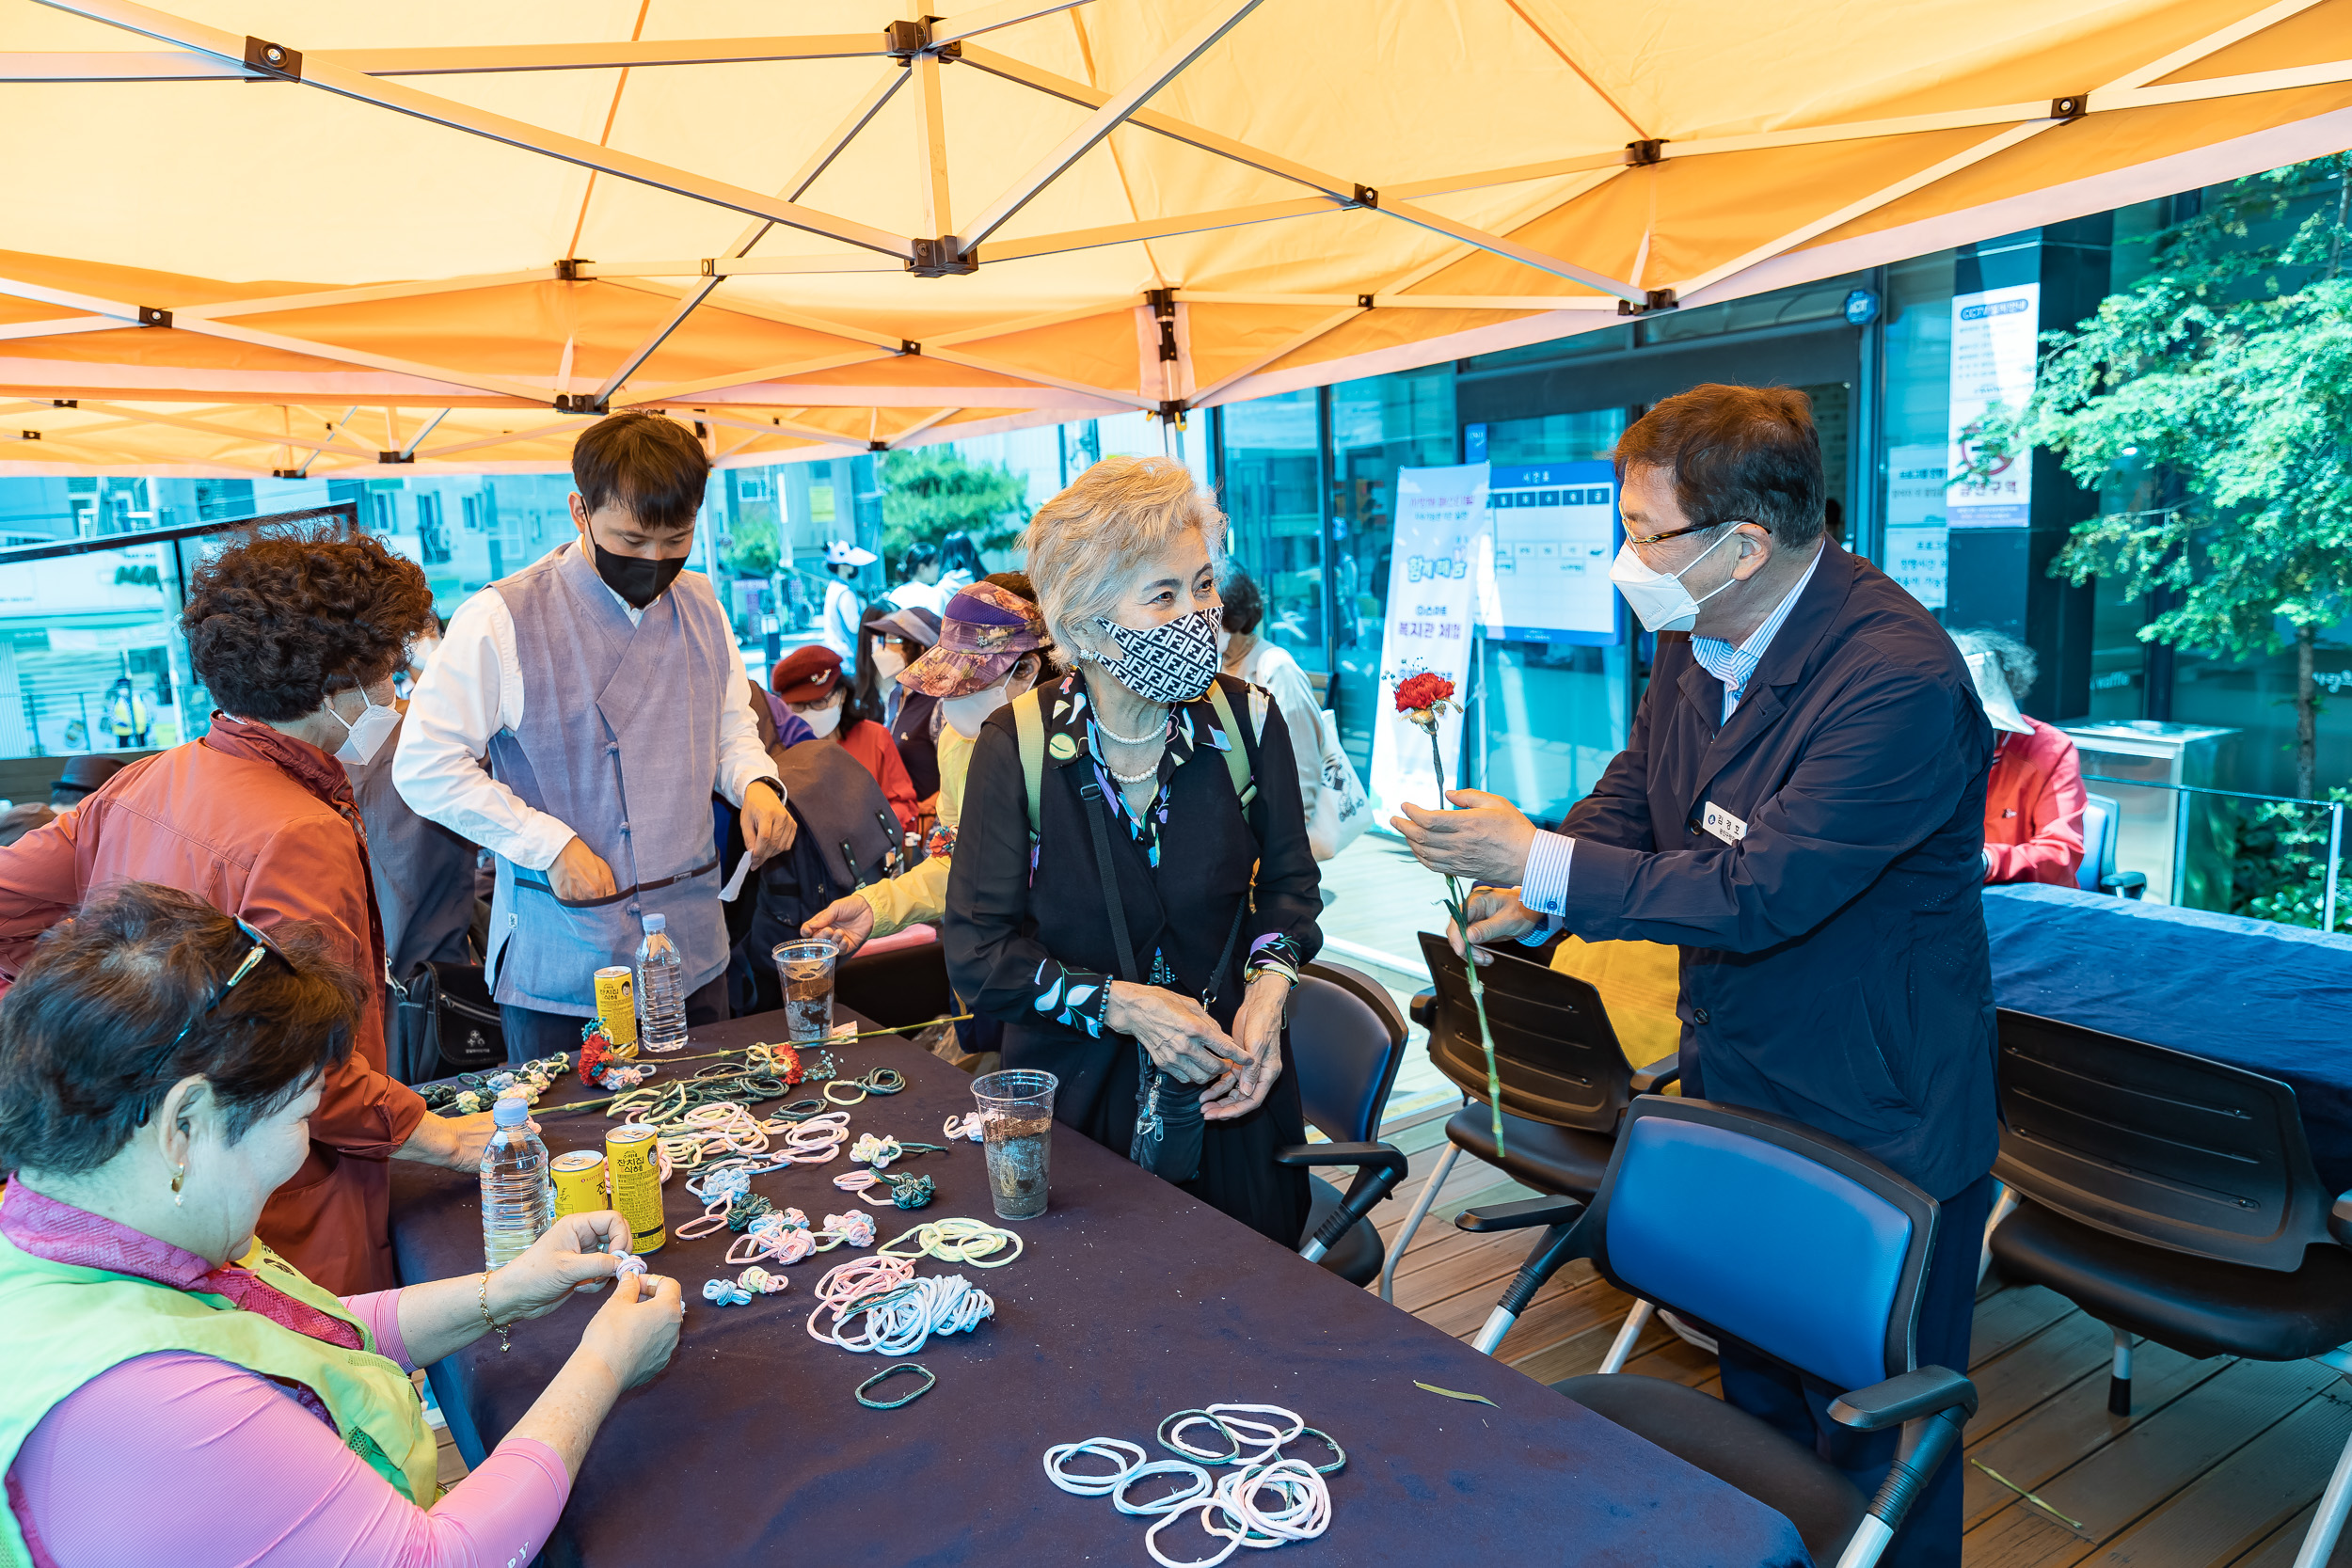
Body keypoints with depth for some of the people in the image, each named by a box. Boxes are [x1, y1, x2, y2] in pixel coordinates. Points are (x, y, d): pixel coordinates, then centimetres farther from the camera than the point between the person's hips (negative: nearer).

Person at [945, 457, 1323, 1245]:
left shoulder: (1248, 720, -9)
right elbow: (977, 956, -11)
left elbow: (1287, 879, 7)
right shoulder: (1016, 746, -15)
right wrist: (1123, 1004, -20)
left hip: (1229, 1091, 2)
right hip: (1072, 1101, -1)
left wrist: (1268, 988, -11)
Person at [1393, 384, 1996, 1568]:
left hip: (1873, 1127, -8)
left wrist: (1540, 863, -26)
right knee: (1757, 1395, 26)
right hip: (1734, 1091, 8)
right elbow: (1631, 794, 8)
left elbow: (1759, 892, -29)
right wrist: (1535, 896, -10)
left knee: (1878, 1447, 11)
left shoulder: (1900, 681, -28)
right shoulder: (1694, 636, -2)